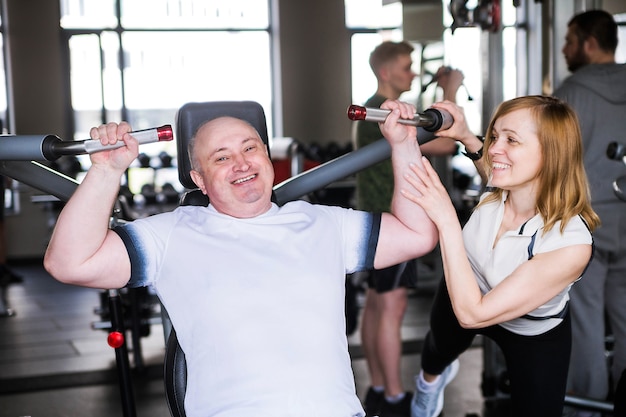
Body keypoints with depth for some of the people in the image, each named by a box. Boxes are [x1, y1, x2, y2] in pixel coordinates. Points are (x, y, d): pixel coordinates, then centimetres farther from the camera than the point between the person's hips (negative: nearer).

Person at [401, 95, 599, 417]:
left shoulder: (571, 243, -44)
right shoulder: (494, 190, -29)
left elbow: (472, 314, -43)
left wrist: (447, 220, -45)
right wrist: (465, 136, -18)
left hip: (533, 335, -4)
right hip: (463, 293, 5)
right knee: (440, 349, 33)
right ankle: (430, 379, 70)